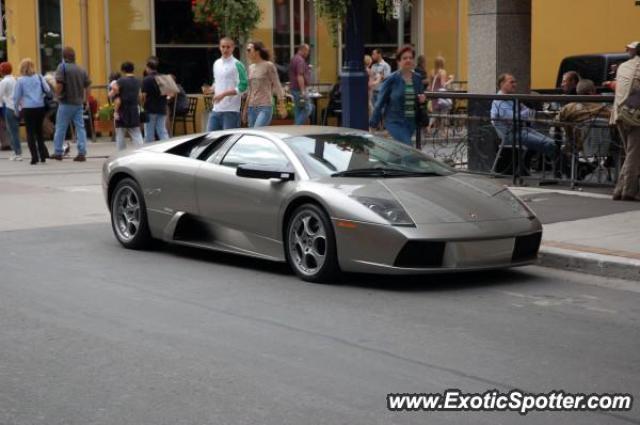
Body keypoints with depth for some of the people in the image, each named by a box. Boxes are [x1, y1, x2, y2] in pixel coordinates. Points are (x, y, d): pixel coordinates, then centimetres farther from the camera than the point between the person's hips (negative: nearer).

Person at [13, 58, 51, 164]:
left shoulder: (20, 80, -2)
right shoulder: (39, 78, 3)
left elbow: (16, 97, -1)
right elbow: (48, 90, 0)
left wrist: (16, 110, 11)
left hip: (28, 109, -3)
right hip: (40, 107, 3)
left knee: (30, 133, 2)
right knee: (39, 131, 17)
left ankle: (34, 157, -4)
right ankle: (43, 155, 16)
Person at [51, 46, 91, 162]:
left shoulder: (62, 67, -10)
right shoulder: (82, 70, 8)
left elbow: (59, 85, -18)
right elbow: (87, 86, 8)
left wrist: (57, 96, -2)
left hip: (66, 103, -5)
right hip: (79, 103, 5)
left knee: (60, 128, 5)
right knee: (80, 127, 5)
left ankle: (58, 152, 10)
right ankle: (82, 153, 0)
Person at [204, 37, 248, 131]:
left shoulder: (237, 65, -7)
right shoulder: (216, 64, 15)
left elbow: (243, 86, -13)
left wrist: (224, 94, -18)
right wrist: (210, 90, 4)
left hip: (231, 110, -7)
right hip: (216, 109, 7)